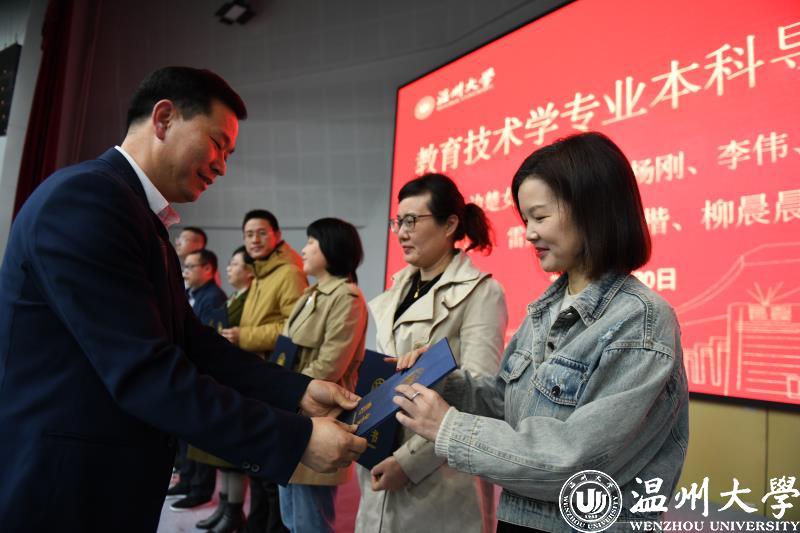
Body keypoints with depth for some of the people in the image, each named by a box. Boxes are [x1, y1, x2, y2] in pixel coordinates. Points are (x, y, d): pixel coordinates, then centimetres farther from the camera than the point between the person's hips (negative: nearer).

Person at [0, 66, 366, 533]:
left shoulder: (145, 219, 11)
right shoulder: (84, 197, -20)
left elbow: (190, 341, 6)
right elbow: (144, 374, -26)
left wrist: (299, 392, -4)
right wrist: (297, 438, -23)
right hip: (62, 490, -9)